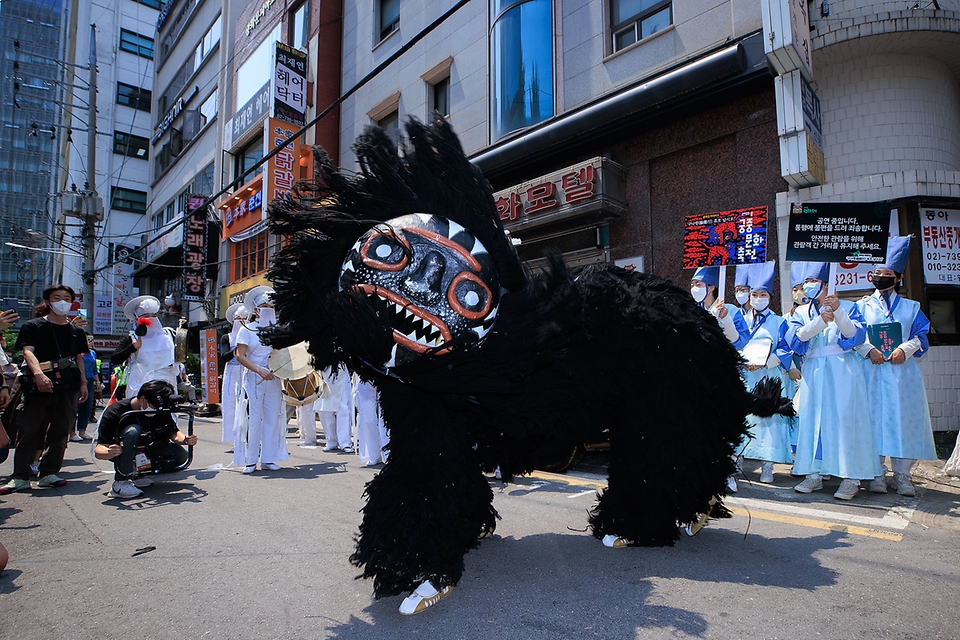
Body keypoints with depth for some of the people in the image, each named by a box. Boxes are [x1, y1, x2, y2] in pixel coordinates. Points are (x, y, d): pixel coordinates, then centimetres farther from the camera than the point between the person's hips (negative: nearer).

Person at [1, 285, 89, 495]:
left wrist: (83, 383, 10)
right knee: (30, 431, -4)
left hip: (68, 388, 3)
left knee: (60, 432, 4)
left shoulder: (76, 331, 16)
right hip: (39, 386, -3)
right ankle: (20, 477, 3)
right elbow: (28, 352, -10)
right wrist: (38, 373, -27)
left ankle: (49, 473, 11)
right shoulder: (32, 326, 4)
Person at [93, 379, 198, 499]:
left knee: (180, 454, -18)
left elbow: (174, 432, -7)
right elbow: (98, 450, -28)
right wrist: (109, 452, -51)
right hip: (119, 451, -4)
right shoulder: (115, 412, -25)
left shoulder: (160, 411, -13)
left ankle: (134, 473, -3)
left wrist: (185, 439, -31)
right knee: (133, 430, -37)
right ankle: (121, 483, -28)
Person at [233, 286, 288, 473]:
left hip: (273, 380, 3)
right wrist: (259, 370, -19)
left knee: (272, 419, 4)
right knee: (253, 420, -3)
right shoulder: (247, 330, 1)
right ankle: (250, 461, 7)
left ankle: (268, 459, 12)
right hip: (253, 380, -3)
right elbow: (240, 355, -7)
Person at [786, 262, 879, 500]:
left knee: (844, 420, -6)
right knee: (813, 420, 2)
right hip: (813, 373, 3)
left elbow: (857, 335, -10)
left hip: (843, 372, -3)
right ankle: (814, 474, 7)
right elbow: (794, 339, -5)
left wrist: (838, 312, -23)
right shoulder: (801, 312, 13)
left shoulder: (847, 307, 6)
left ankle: (851, 478, -1)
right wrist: (820, 321, -20)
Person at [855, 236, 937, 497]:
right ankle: (878, 474, 5)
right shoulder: (862, 306, 12)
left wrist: (905, 348, -13)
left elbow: (920, 336, 6)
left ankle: (902, 476, 8)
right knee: (874, 419, -3)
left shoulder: (911, 307, 14)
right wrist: (869, 350, -13)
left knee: (904, 419, -1)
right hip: (871, 372, -1)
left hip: (903, 372, 1)